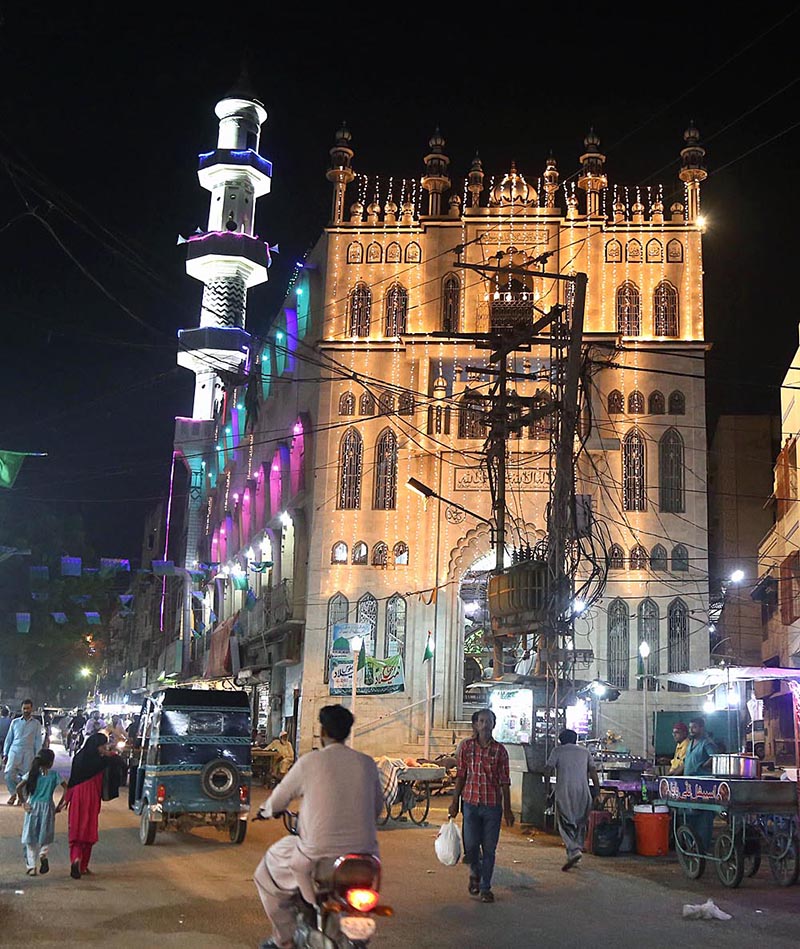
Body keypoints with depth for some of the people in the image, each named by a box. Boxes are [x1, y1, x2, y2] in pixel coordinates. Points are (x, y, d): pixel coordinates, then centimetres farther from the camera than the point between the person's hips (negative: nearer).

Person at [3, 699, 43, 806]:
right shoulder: (15, 722, 12)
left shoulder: (36, 724, 9)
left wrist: (36, 756, 0)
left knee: (25, 776, -2)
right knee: (9, 773, -14)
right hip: (14, 750, 1)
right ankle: (13, 794, 6)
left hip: (28, 753, -1)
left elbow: (38, 741, 8)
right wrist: (5, 754, 7)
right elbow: (8, 738, 13)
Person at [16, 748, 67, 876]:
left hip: (32, 807, 1)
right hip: (47, 807, -1)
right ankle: (43, 853, -13)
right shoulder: (54, 774, -3)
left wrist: (24, 802, -1)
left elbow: (19, 788, -10)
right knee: (45, 836, 15)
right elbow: (66, 789, -8)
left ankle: (31, 866, 11)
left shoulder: (33, 773, -1)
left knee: (31, 839, 12)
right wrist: (59, 805, 0)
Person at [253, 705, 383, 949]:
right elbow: (377, 807, 15)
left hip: (318, 854, -4)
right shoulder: (367, 763, 3)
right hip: (364, 853, 4)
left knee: (266, 873, 21)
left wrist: (266, 810, 29)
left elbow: (277, 801, 5)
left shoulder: (309, 762, -6)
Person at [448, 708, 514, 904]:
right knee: (471, 845, -2)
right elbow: (460, 776, 6)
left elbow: (504, 782, 2)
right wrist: (454, 803, 5)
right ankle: (475, 872, 29)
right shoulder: (466, 746, 2)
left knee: (489, 848, 3)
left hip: (493, 805, 0)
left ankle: (485, 887, 17)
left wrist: (507, 810, 2)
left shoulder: (499, 750, 0)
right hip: (471, 802, 0)